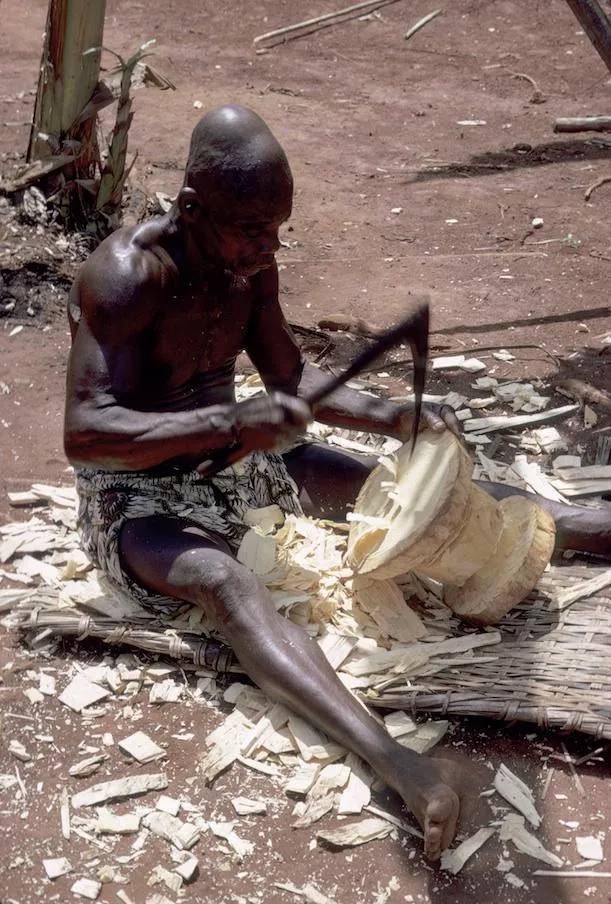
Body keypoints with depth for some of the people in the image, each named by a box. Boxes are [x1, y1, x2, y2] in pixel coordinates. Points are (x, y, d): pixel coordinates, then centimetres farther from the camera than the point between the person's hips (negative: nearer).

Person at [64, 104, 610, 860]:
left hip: (225, 461, 8)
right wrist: (232, 422, -40)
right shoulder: (126, 274, -25)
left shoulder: (249, 264, -3)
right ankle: (394, 763, -58)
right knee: (224, 579, -37)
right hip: (135, 498, -7)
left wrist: (395, 419, -5)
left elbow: (291, 377, 8)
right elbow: (84, 433, -33)